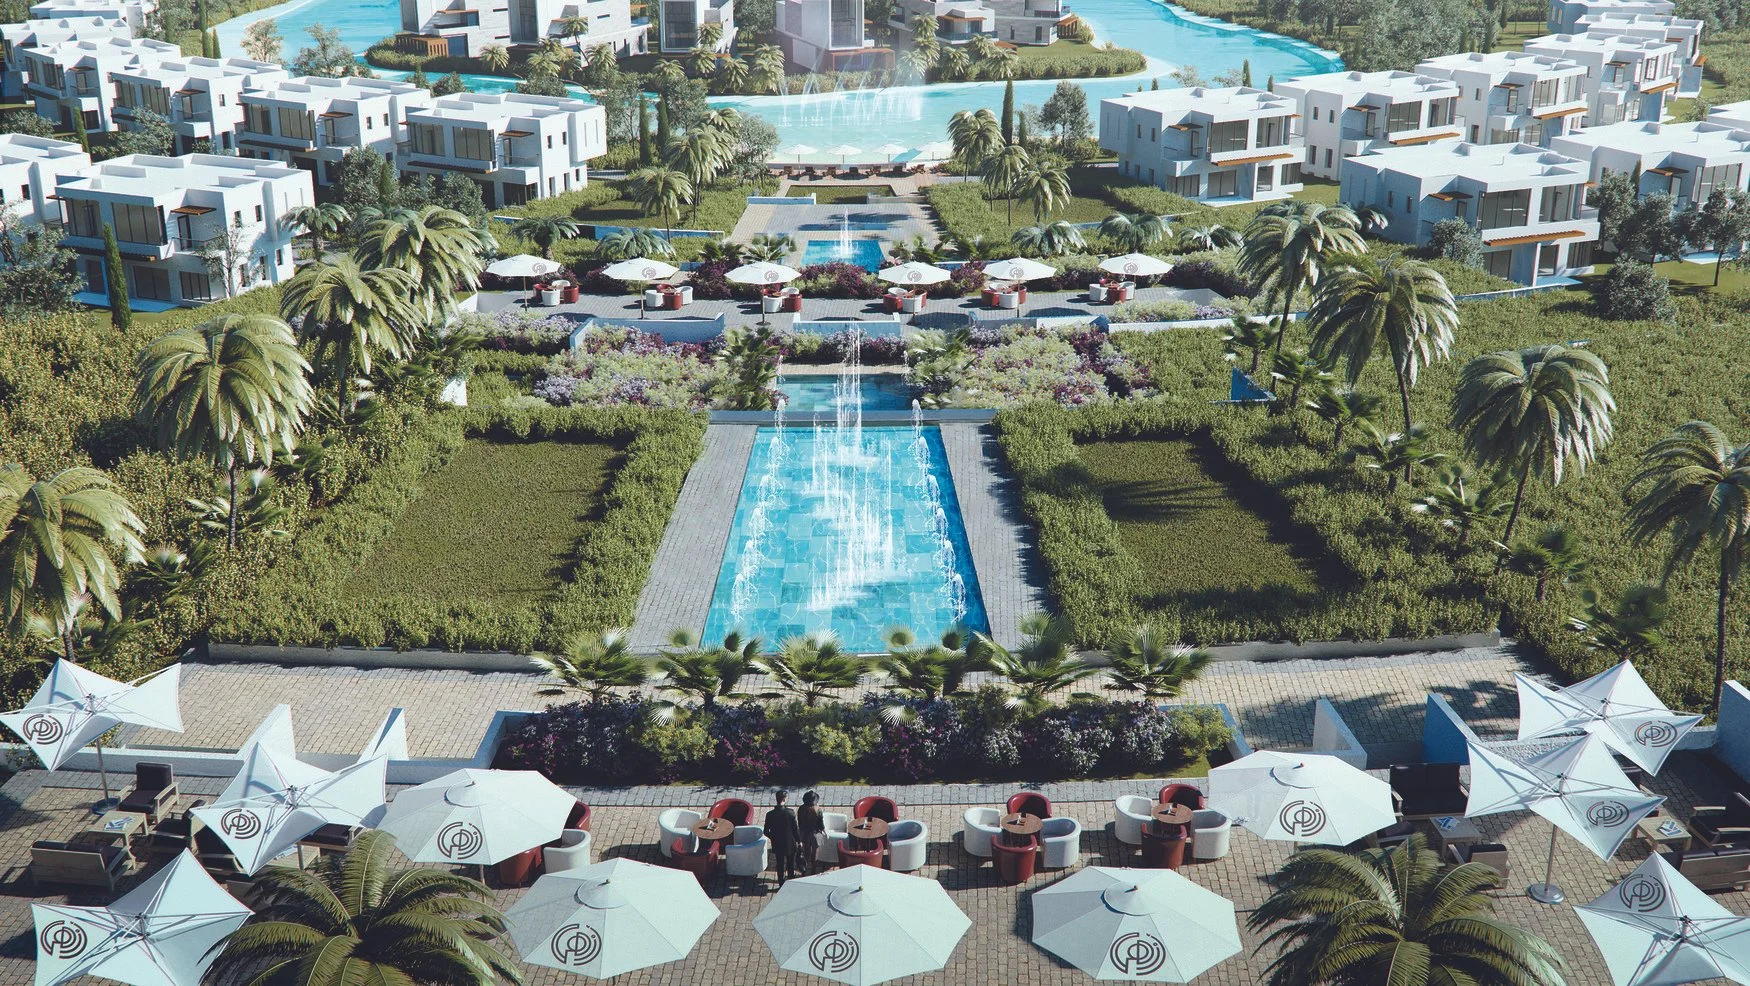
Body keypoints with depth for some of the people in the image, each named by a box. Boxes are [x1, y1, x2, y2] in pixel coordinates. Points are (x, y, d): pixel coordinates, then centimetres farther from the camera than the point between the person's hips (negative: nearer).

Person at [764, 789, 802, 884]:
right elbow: (796, 829, -13)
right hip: (790, 844, -1)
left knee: (780, 865, 16)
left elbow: (766, 832, -7)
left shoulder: (770, 814, -14)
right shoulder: (790, 812, -20)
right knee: (790, 865, 18)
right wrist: (799, 839, 4)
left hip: (777, 845, 1)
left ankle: (781, 885, 22)